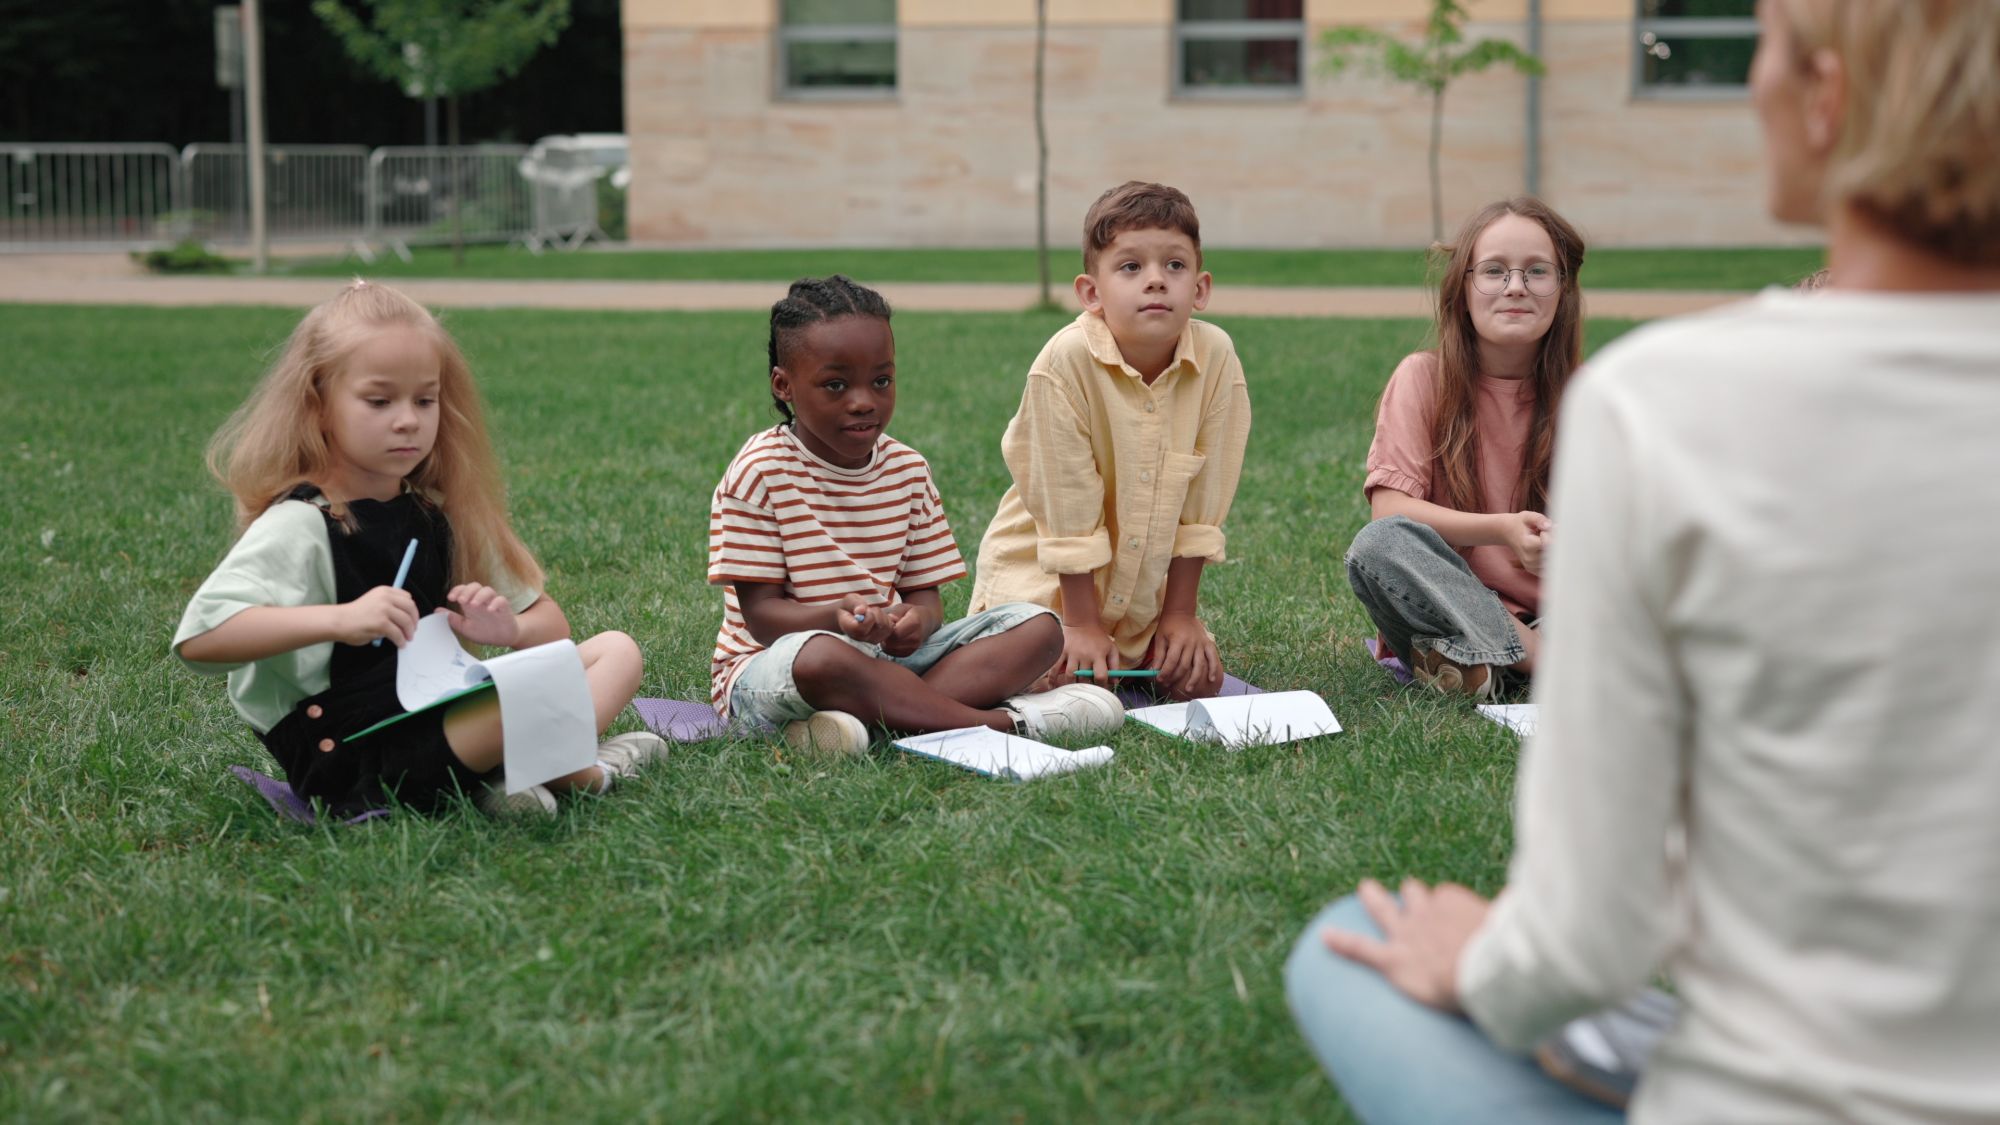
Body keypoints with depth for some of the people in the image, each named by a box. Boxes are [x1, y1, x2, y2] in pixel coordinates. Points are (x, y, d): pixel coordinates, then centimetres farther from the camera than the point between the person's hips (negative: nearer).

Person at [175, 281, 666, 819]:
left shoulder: (437, 514, 11)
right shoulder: (302, 525, -10)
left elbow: (550, 624, 15)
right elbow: (198, 639, -26)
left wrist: (509, 628, -9)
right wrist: (340, 619, -35)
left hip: (447, 717, 8)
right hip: (353, 764, -8)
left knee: (616, 651, 2)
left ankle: (518, 772, -16)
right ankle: (581, 774, 3)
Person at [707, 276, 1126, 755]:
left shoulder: (908, 470, 7)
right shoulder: (760, 473, -10)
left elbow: (925, 591, 8)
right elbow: (761, 615, -13)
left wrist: (918, 619, -19)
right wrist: (836, 617, -34)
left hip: (887, 653, 6)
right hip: (769, 664, -6)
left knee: (1038, 626, -6)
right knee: (818, 658, -43)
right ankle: (1005, 722, -32)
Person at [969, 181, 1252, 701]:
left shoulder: (1216, 357, -16)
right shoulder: (1068, 361, -25)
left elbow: (1200, 502, -8)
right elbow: (1068, 501, -20)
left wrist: (1181, 612, -4)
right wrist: (1082, 623, -16)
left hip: (1150, 578, 3)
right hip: (1044, 568, -3)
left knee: (1198, 679, -6)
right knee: (1062, 683, -19)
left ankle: (1130, 656, 24)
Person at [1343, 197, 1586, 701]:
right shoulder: (1424, 377, -1)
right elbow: (1389, 509, -12)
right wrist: (1501, 530, -24)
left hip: (1550, 614, 2)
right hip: (1449, 609, -1)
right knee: (1378, 545, -31)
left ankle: (1481, 665, -27)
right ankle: (1542, 659, -28)